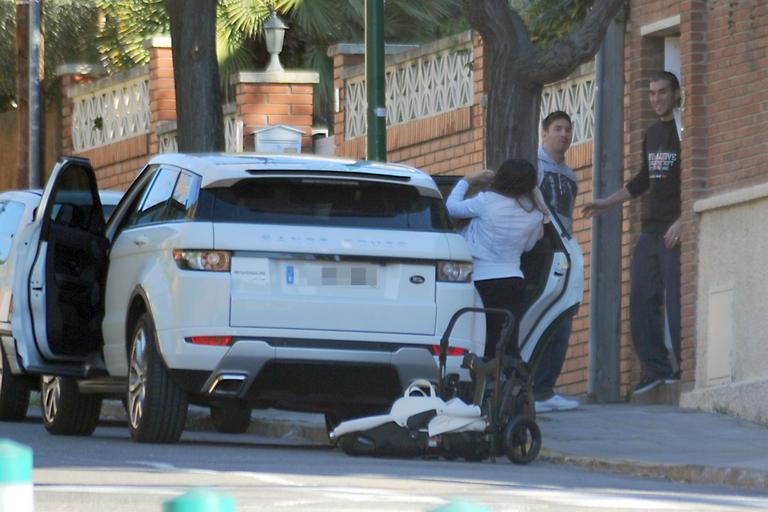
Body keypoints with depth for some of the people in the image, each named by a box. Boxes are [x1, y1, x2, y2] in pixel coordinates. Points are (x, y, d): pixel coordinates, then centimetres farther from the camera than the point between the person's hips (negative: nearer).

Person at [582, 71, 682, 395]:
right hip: (651, 230, 8)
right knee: (641, 300, 2)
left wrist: (682, 223, -22)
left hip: (676, 231, -8)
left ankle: (686, 369, -5)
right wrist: (606, 203, 27)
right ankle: (656, 367, 7)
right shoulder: (652, 134, 19)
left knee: (677, 303, -10)